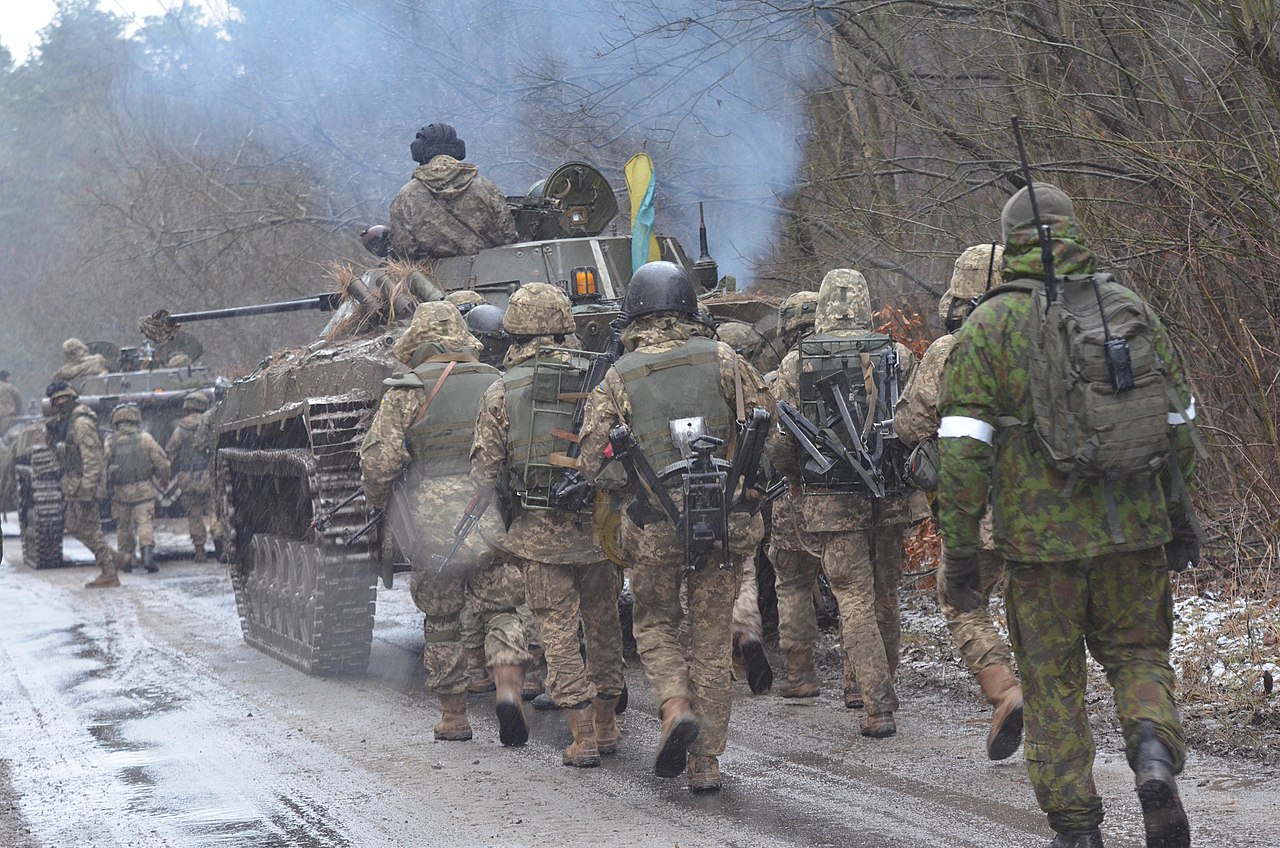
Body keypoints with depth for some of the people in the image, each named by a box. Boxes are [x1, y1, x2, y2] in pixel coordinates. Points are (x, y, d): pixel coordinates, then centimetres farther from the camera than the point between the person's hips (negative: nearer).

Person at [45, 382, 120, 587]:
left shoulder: (81, 423, -17)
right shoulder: (65, 422, 13)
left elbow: (92, 459, -22)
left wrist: (87, 491, -26)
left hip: (85, 485, -10)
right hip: (74, 485, 10)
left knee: (91, 530, -6)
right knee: (73, 526, 17)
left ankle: (110, 574, -1)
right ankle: (109, 555, 25)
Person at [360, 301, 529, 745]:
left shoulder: (406, 391, -2)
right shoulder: (496, 385, 9)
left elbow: (378, 461, -7)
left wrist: (379, 502, 11)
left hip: (431, 525, -2)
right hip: (494, 522, 2)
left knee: (441, 624, 11)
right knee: (500, 611, 9)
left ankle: (453, 717, 17)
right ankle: (509, 689, -15)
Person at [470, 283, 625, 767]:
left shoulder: (501, 393, -4)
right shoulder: (595, 381, -2)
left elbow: (484, 473, -3)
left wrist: (500, 495, 15)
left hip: (539, 532, -1)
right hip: (596, 526, 2)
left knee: (558, 631, 3)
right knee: (603, 623, 15)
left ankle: (583, 737, -1)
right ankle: (605, 726, 23)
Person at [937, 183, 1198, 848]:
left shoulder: (990, 325, -4)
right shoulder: (1130, 309, 5)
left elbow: (962, 448, -9)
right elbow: (1179, 420, 10)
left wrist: (959, 550, -5)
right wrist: (1180, 512, 21)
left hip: (1041, 536, -2)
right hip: (1134, 527, 2)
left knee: (1052, 676, 11)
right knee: (1136, 652, 18)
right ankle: (1153, 752, -11)